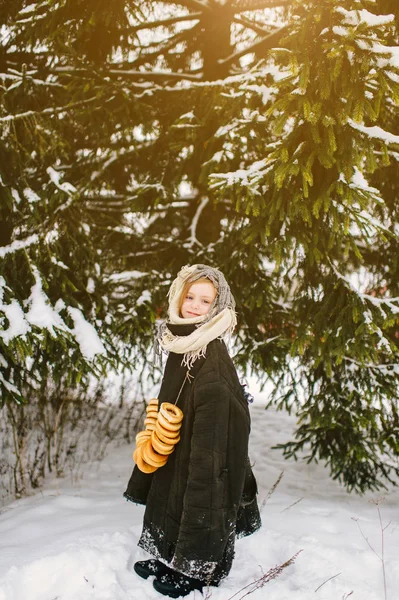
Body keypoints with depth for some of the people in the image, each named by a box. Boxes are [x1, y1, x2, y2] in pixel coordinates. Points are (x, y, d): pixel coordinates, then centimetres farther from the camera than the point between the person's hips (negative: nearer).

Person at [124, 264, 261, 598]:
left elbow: (213, 420, -22)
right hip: (178, 448, 8)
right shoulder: (181, 343, 4)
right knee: (173, 499, 20)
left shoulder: (213, 352, -22)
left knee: (199, 502, 7)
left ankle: (198, 571, 27)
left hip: (205, 454, -8)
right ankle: (170, 559, 40)